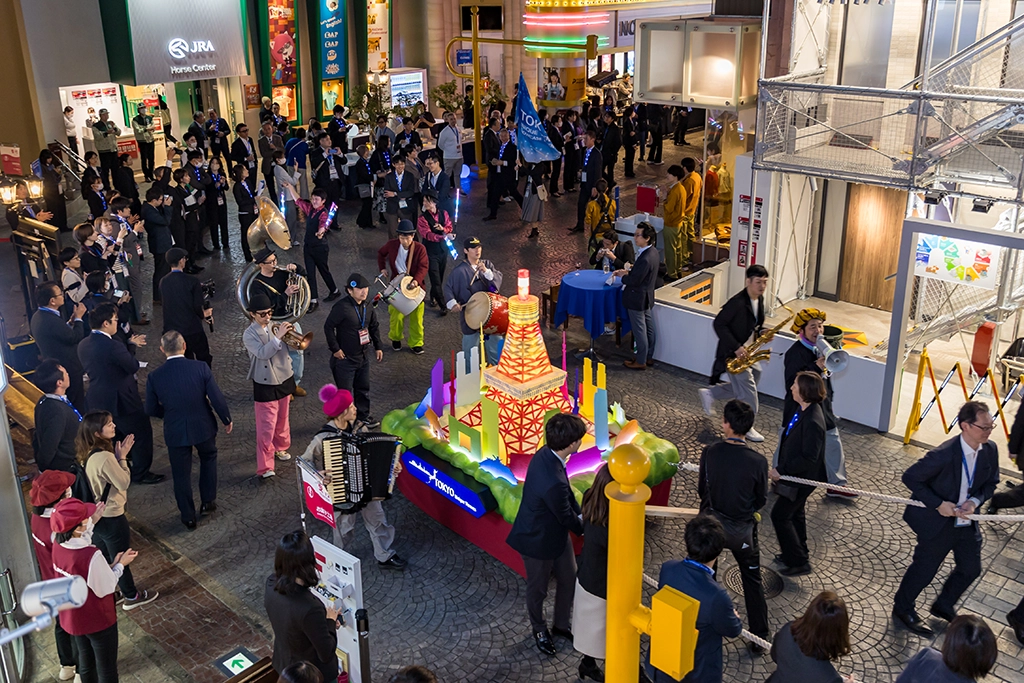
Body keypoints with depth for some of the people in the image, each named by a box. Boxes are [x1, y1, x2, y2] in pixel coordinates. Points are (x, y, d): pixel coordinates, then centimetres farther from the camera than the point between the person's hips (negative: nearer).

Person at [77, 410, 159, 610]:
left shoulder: (86, 454, -4)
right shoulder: (105, 457, -31)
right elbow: (124, 482, -21)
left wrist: (117, 456, -1)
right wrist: (122, 457, -14)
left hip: (95, 515, 8)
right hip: (111, 517, -8)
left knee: (103, 558, 24)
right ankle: (132, 597, 31)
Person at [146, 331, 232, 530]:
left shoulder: (154, 377, -13)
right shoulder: (201, 368, -16)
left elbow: (151, 410, -4)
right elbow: (217, 399, -14)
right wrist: (227, 419, 3)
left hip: (175, 432, 0)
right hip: (203, 427, 0)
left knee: (181, 474, 15)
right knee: (208, 458, 28)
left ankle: (188, 517, 25)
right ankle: (208, 502, 34)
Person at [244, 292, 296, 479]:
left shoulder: (275, 326, 1)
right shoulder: (249, 334, -14)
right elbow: (263, 353, -29)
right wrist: (278, 337, -35)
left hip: (284, 380, 5)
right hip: (265, 386, -5)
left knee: (282, 419, 22)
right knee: (267, 427, -6)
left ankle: (280, 447, 46)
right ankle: (265, 467, -3)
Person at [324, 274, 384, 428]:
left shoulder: (368, 308, 2)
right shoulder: (341, 307, -22)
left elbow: (374, 327, 16)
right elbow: (328, 327, -20)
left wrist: (377, 347, 15)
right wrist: (335, 349, -16)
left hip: (363, 356, 7)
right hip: (345, 358, -7)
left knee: (363, 388, 19)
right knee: (345, 392, 2)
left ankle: (363, 415, 35)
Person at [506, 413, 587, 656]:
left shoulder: (546, 454, -15)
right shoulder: (553, 482, -42)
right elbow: (567, 518, -22)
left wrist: (580, 514, -3)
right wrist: (587, 528, -3)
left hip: (556, 532, 8)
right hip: (538, 540, -8)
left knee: (569, 578, 23)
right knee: (538, 588, 20)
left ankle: (561, 624, 47)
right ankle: (539, 629, 48)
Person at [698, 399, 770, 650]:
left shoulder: (710, 453, -18)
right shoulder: (758, 461, -19)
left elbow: (702, 490, -5)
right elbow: (761, 500, -5)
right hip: (743, 530, -1)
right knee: (753, 582, 18)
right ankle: (760, 638, 22)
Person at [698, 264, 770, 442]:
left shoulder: (760, 299, 4)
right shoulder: (737, 302, -23)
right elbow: (719, 324, -22)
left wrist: (762, 333, -5)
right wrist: (735, 347, -25)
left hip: (747, 352, 9)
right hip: (733, 353, -9)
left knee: (742, 386, 15)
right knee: (748, 390, -3)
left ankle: (710, 394, 32)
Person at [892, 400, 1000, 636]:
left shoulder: (990, 450, -11)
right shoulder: (943, 455, -31)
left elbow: (991, 483, 5)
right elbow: (910, 477, -22)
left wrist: (975, 501, -14)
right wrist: (938, 504, -23)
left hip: (967, 521, 7)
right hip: (937, 522, -6)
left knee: (971, 569, 18)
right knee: (925, 570, 9)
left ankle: (944, 606, 45)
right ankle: (903, 608, 35)